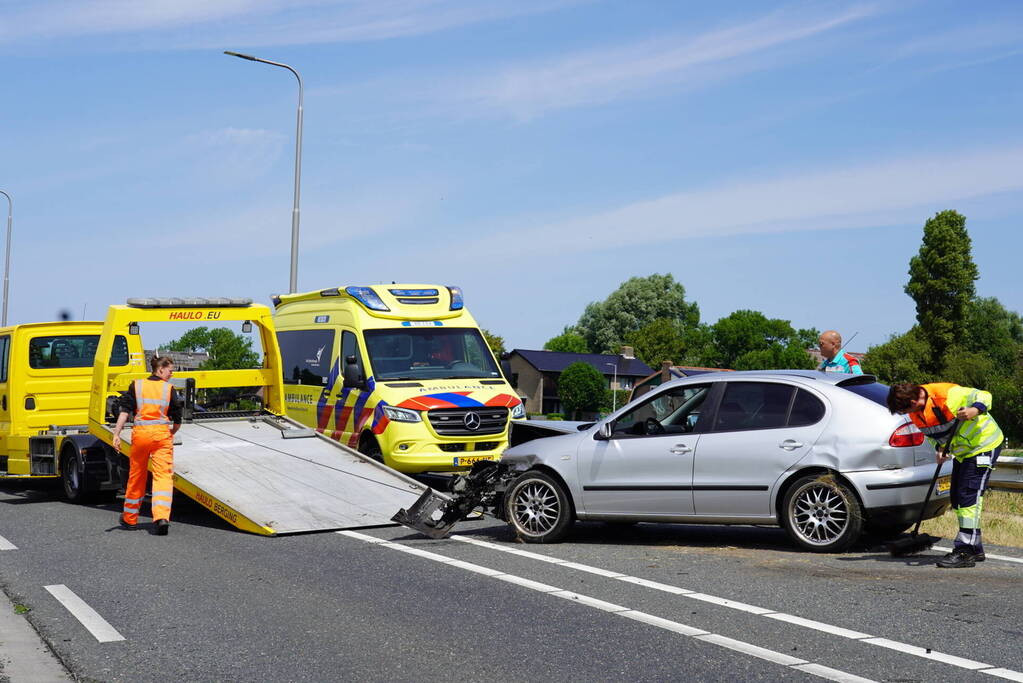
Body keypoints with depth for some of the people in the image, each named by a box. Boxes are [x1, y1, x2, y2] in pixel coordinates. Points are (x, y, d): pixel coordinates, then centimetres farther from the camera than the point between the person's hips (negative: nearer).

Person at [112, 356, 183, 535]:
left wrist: (116, 434, -6)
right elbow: (177, 421, 4)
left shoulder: (136, 385, 7)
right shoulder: (169, 389, 3)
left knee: (136, 477, 14)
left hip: (140, 433, 2)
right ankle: (162, 517, -23)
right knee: (163, 475, -4)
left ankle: (129, 519, 27)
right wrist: (171, 433, 24)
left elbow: (125, 411, -3)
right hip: (162, 433, -2)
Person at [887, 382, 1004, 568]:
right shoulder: (915, 412, -4)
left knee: (969, 496, -15)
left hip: (984, 446, -9)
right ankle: (975, 549, 20)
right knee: (957, 498, 9)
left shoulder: (948, 395, -30)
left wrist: (974, 411, -43)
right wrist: (940, 449, -6)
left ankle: (964, 551, -14)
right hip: (962, 451, 9)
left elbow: (983, 396, -21)